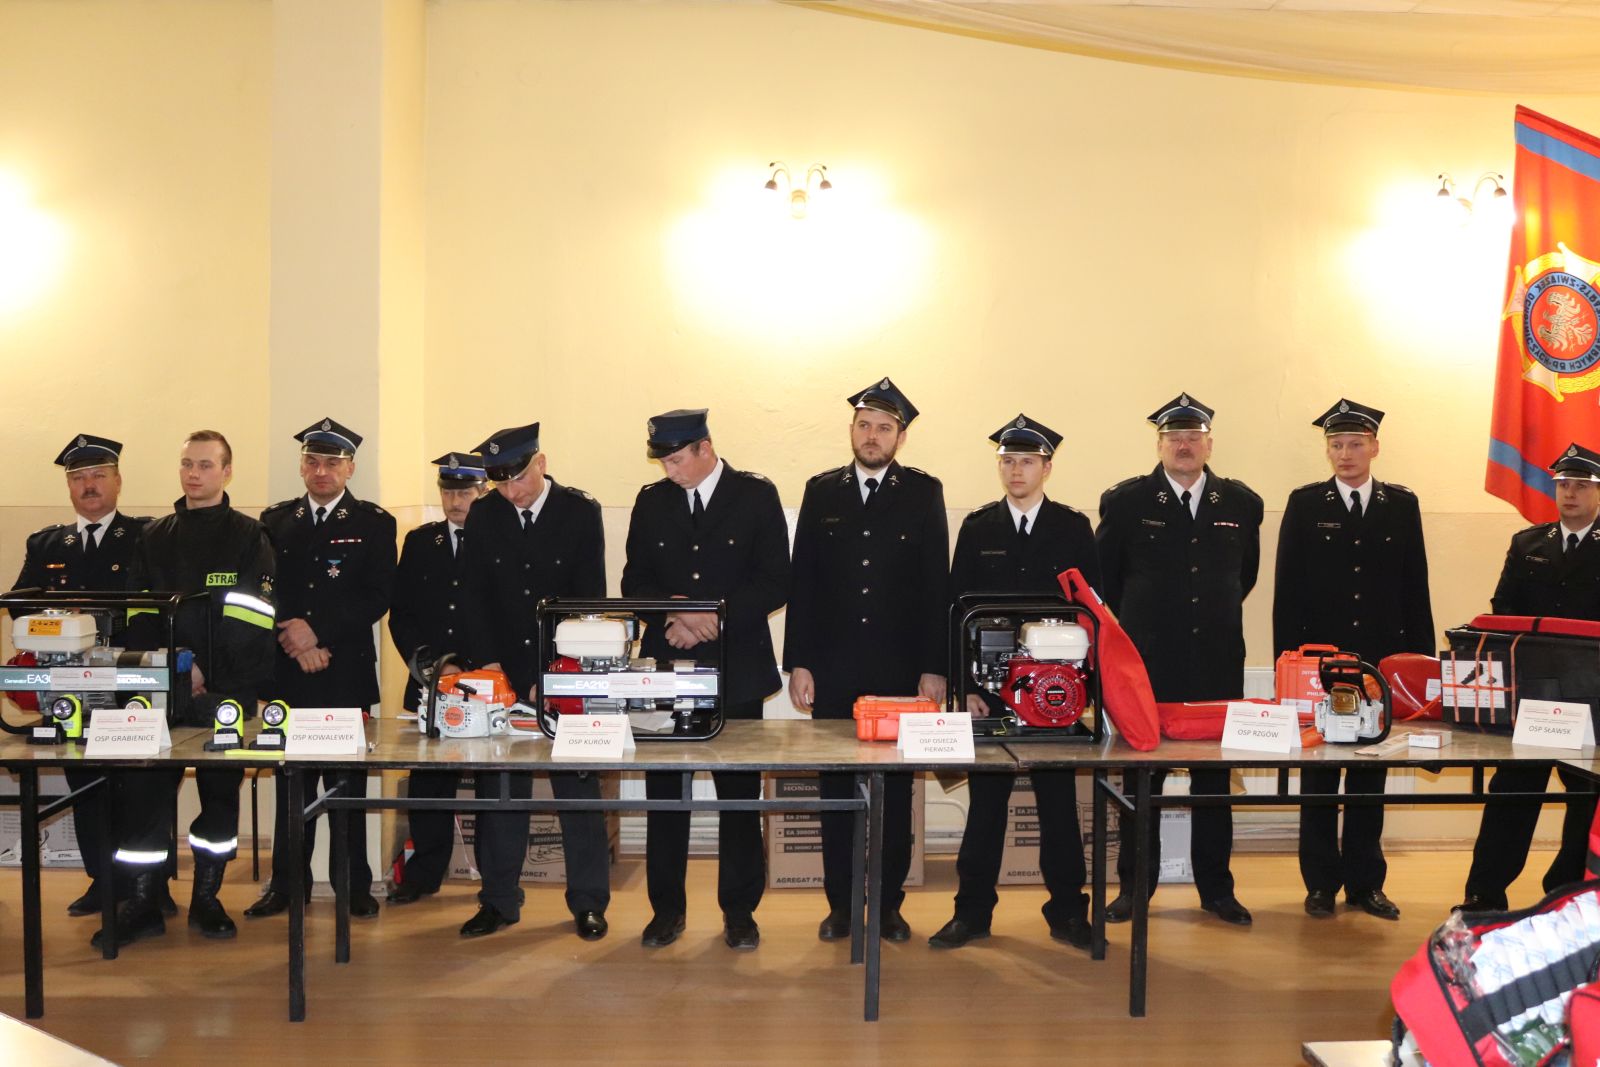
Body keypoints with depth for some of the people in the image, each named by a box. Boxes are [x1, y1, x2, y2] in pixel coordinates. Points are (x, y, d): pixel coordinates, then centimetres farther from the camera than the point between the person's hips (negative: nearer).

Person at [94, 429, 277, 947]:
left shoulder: (248, 536, 2)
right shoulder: (154, 537, 14)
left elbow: (250, 618, -7)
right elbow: (138, 615, 9)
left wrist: (206, 675, -14)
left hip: (227, 692, -3)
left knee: (221, 792, 3)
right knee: (144, 789, -2)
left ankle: (206, 900, 15)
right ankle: (141, 905, 7)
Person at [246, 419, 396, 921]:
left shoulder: (374, 524, 4)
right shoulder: (275, 521, 12)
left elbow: (377, 597, -4)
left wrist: (318, 631, -12)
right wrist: (292, 640, -8)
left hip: (347, 672, -2)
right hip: (288, 672, 2)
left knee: (347, 782, 2)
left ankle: (355, 884, 10)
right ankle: (287, 882, 17)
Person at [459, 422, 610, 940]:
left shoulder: (581, 512, -5)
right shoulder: (483, 515, 2)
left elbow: (589, 598, -7)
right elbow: (476, 597, 3)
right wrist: (486, 662, -9)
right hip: (502, 671, 2)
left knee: (578, 784, 3)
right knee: (498, 787, 5)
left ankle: (588, 901, 13)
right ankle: (499, 900, 16)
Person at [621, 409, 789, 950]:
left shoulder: (757, 496, 0)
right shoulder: (652, 501, 10)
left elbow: (775, 583, -4)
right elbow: (634, 581, 9)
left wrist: (716, 616, -15)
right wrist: (673, 614, -10)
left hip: (735, 667, -2)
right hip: (666, 664, 3)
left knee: (738, 792, 4)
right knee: (663, 791, 5)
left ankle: (739, 910, 15)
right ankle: (667, 907, 17)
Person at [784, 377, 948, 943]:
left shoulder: (924, 493, 4)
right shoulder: (822, 492, 8)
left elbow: (936, 585, 0)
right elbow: (802, 582, 6)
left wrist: (933, 668, -6)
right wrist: (798, 662, -1)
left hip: (900, 668, -1)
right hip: (833, 668, 1)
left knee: (895, 790, 6)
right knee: (836, 788, 6)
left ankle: (889, 903, 16)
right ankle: (840, 905, 16)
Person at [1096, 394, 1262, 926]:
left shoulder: (1241, 503, 5)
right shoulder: (1126, 501, -2)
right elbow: (1102, 576, 7)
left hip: (1217, 665, 2)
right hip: (1146, 663, -2)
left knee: (1214, 776, 8)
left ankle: (1216, 887, 18)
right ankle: (1134, 885, 15)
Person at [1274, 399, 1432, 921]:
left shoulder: (1402, 504, 7)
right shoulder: (1305, 504, 1)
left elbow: (1415, 587, 7)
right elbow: (1287, 590, -1)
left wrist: (1422, 657, 2)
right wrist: (1287, 660, -6)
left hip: (1382, 661, 2)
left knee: (1371, 774, 8)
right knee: (1319, 775, 5)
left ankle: (1365, 881, 18)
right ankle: (1322, 882, 14)